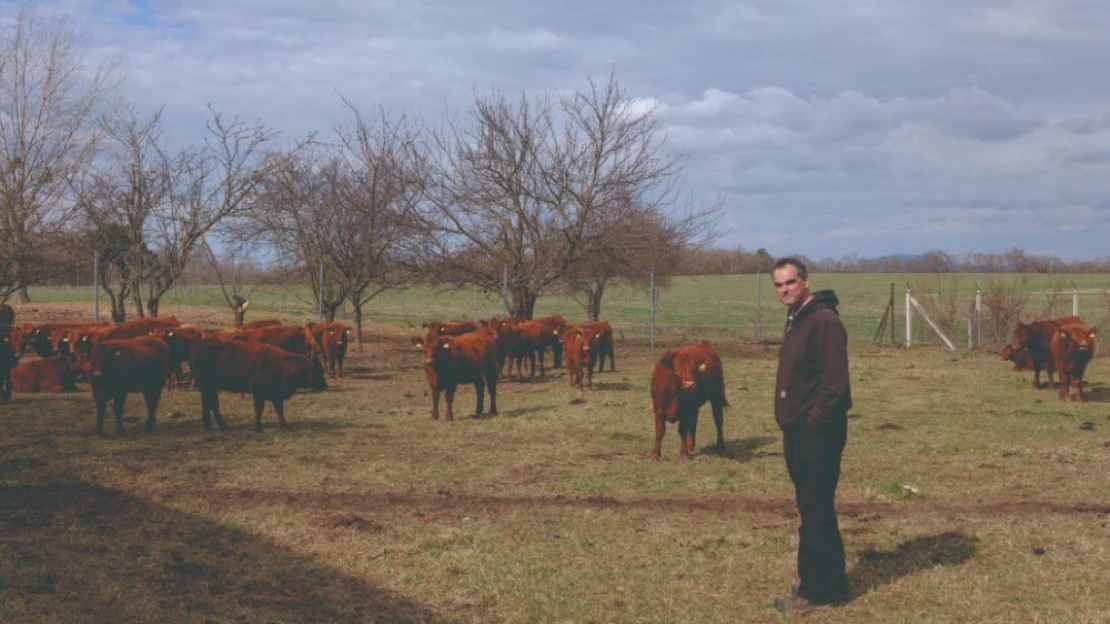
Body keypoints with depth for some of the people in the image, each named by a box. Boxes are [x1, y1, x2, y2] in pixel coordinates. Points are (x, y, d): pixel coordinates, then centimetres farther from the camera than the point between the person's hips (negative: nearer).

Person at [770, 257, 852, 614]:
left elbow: (834, 382, -21)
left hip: (817, 432, -10)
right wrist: (792, 423, 12)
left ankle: (816, 590, 5)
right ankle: (831, 584, 26)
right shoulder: (795, 319, 14)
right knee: (815, 509, 15)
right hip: (798, 430, 10)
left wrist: (813, 421, -16)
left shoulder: (824, 320, -16)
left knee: (815, 511, -3)